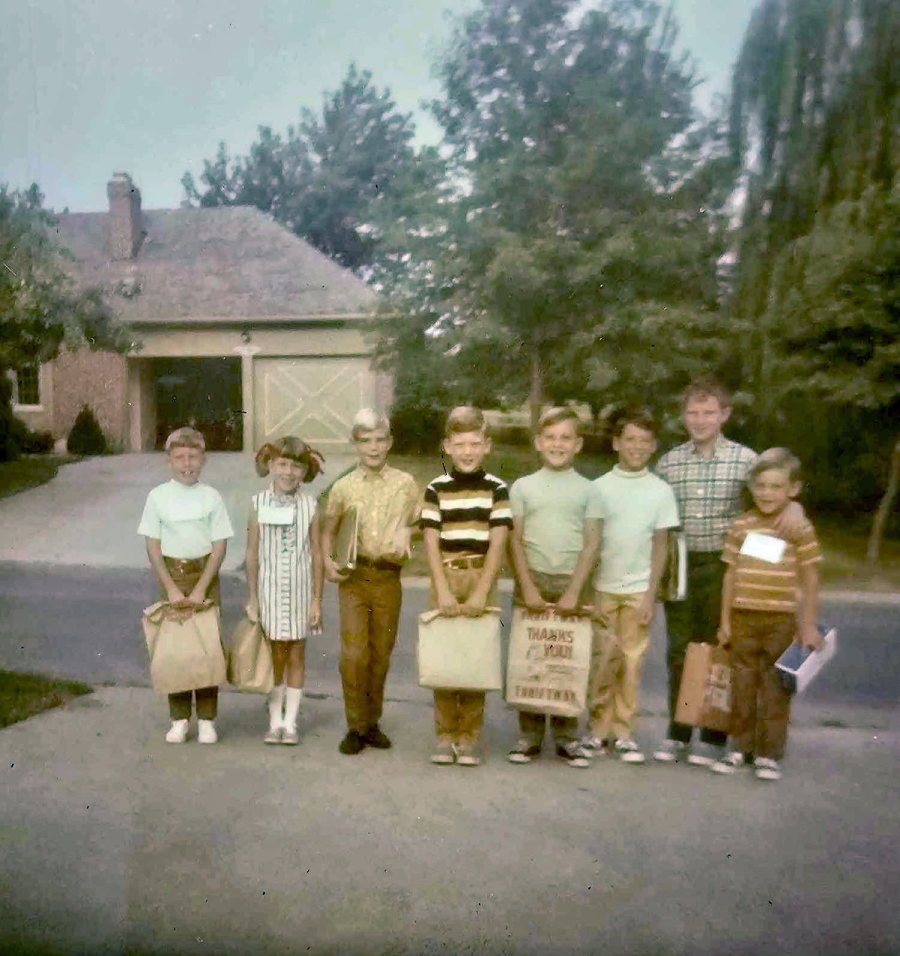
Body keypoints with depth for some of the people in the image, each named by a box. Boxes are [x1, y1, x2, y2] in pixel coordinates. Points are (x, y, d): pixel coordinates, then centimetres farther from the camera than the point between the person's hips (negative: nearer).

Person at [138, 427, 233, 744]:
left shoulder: (211, 497, -1)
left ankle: (207, 719, 13)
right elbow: (153, 546, 0)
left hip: (205, 574, -1)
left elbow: (220, 546, -3)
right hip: (171, 574, 1)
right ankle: (179, 719, 17)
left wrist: (201, 589, -11)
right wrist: (171, 588, -8)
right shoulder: (158, 496, 0)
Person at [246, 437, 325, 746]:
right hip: (269, 590, 0)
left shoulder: (309, 507, -1)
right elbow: (252, 554, 0)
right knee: (275, 656, 8)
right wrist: (252, 598, -1)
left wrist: (317, 599, -1)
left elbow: (316, 555, 1)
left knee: (297, 655, 8)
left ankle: (290, 722, 20)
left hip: (300, 591, 1)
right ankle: (275, 721, 22)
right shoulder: (259, 505, -2)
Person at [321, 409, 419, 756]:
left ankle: (372, 723, 25)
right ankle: (356, 727, 9)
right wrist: (327, 560, -2)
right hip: (354, 577, -1)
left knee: (381, 654, 8)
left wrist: (405, 530, -8)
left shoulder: (405, 484, 5)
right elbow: (328, 529, 14)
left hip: (388, 577, 1)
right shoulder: (343, 487, 6)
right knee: (353, 653, -7)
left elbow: (418, 522, 14)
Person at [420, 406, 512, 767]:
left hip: (481, 579, -1)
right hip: (445, 578, 1)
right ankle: (444, 736, 16)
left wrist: (481, 593, -11)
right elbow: (431, 542, 0)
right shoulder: (436, 489, 4)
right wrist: (443, 590, -10)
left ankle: (469, 737, 15)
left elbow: (497, 543, -3)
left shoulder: (496, 489, 2)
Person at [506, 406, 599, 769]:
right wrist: (527, 587, -6)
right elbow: (515, 541, 4)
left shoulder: (589, 490, 6)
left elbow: (592, 543, 1)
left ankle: (567, 738, 17)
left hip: (573, 584, 0)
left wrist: (574, 591, -8)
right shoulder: (523, 487, 6)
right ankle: (529, 737, 14)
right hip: (533, 582, 0)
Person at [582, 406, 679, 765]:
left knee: (632, 661, 4)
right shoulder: (600, 487, 1)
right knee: (602, 660, 3)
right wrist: (588, 591, -4)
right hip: (603, 587, 0)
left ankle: (623, 732, 16)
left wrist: (650, 595, -2)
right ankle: (600, 729, 17)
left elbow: (660, 546, 4)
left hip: (639, 588, 0)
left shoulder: (661, 491, 3)